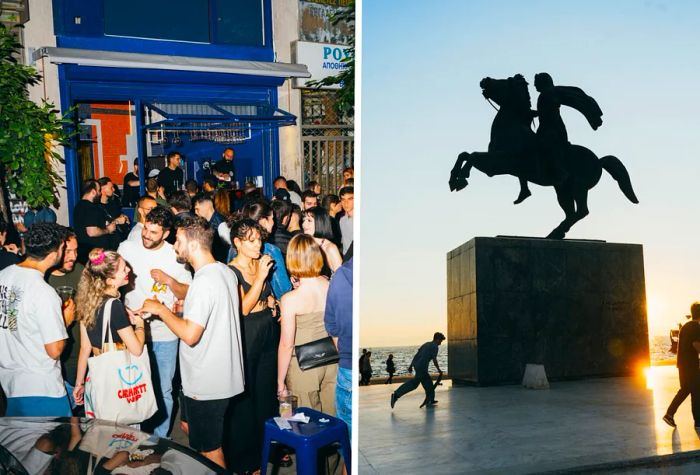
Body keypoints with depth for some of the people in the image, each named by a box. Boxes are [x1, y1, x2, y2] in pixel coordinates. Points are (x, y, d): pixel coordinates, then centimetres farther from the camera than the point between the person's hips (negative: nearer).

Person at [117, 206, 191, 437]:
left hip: (164, 334, -1)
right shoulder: (127, 248, -1)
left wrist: (168, 279, -19)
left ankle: (160, 438, 27)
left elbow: (187, 294, -2)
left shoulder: (175, 256, -3)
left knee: (163, 391, 10)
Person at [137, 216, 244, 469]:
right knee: (189, 426, 28)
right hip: (224, 375, 10)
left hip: (206, 384, -10)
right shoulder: (226, 272, 5)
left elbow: (190, 334, -29)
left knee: (209, 448, 7)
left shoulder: (204, 281, -25)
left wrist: (160, 309, -16)